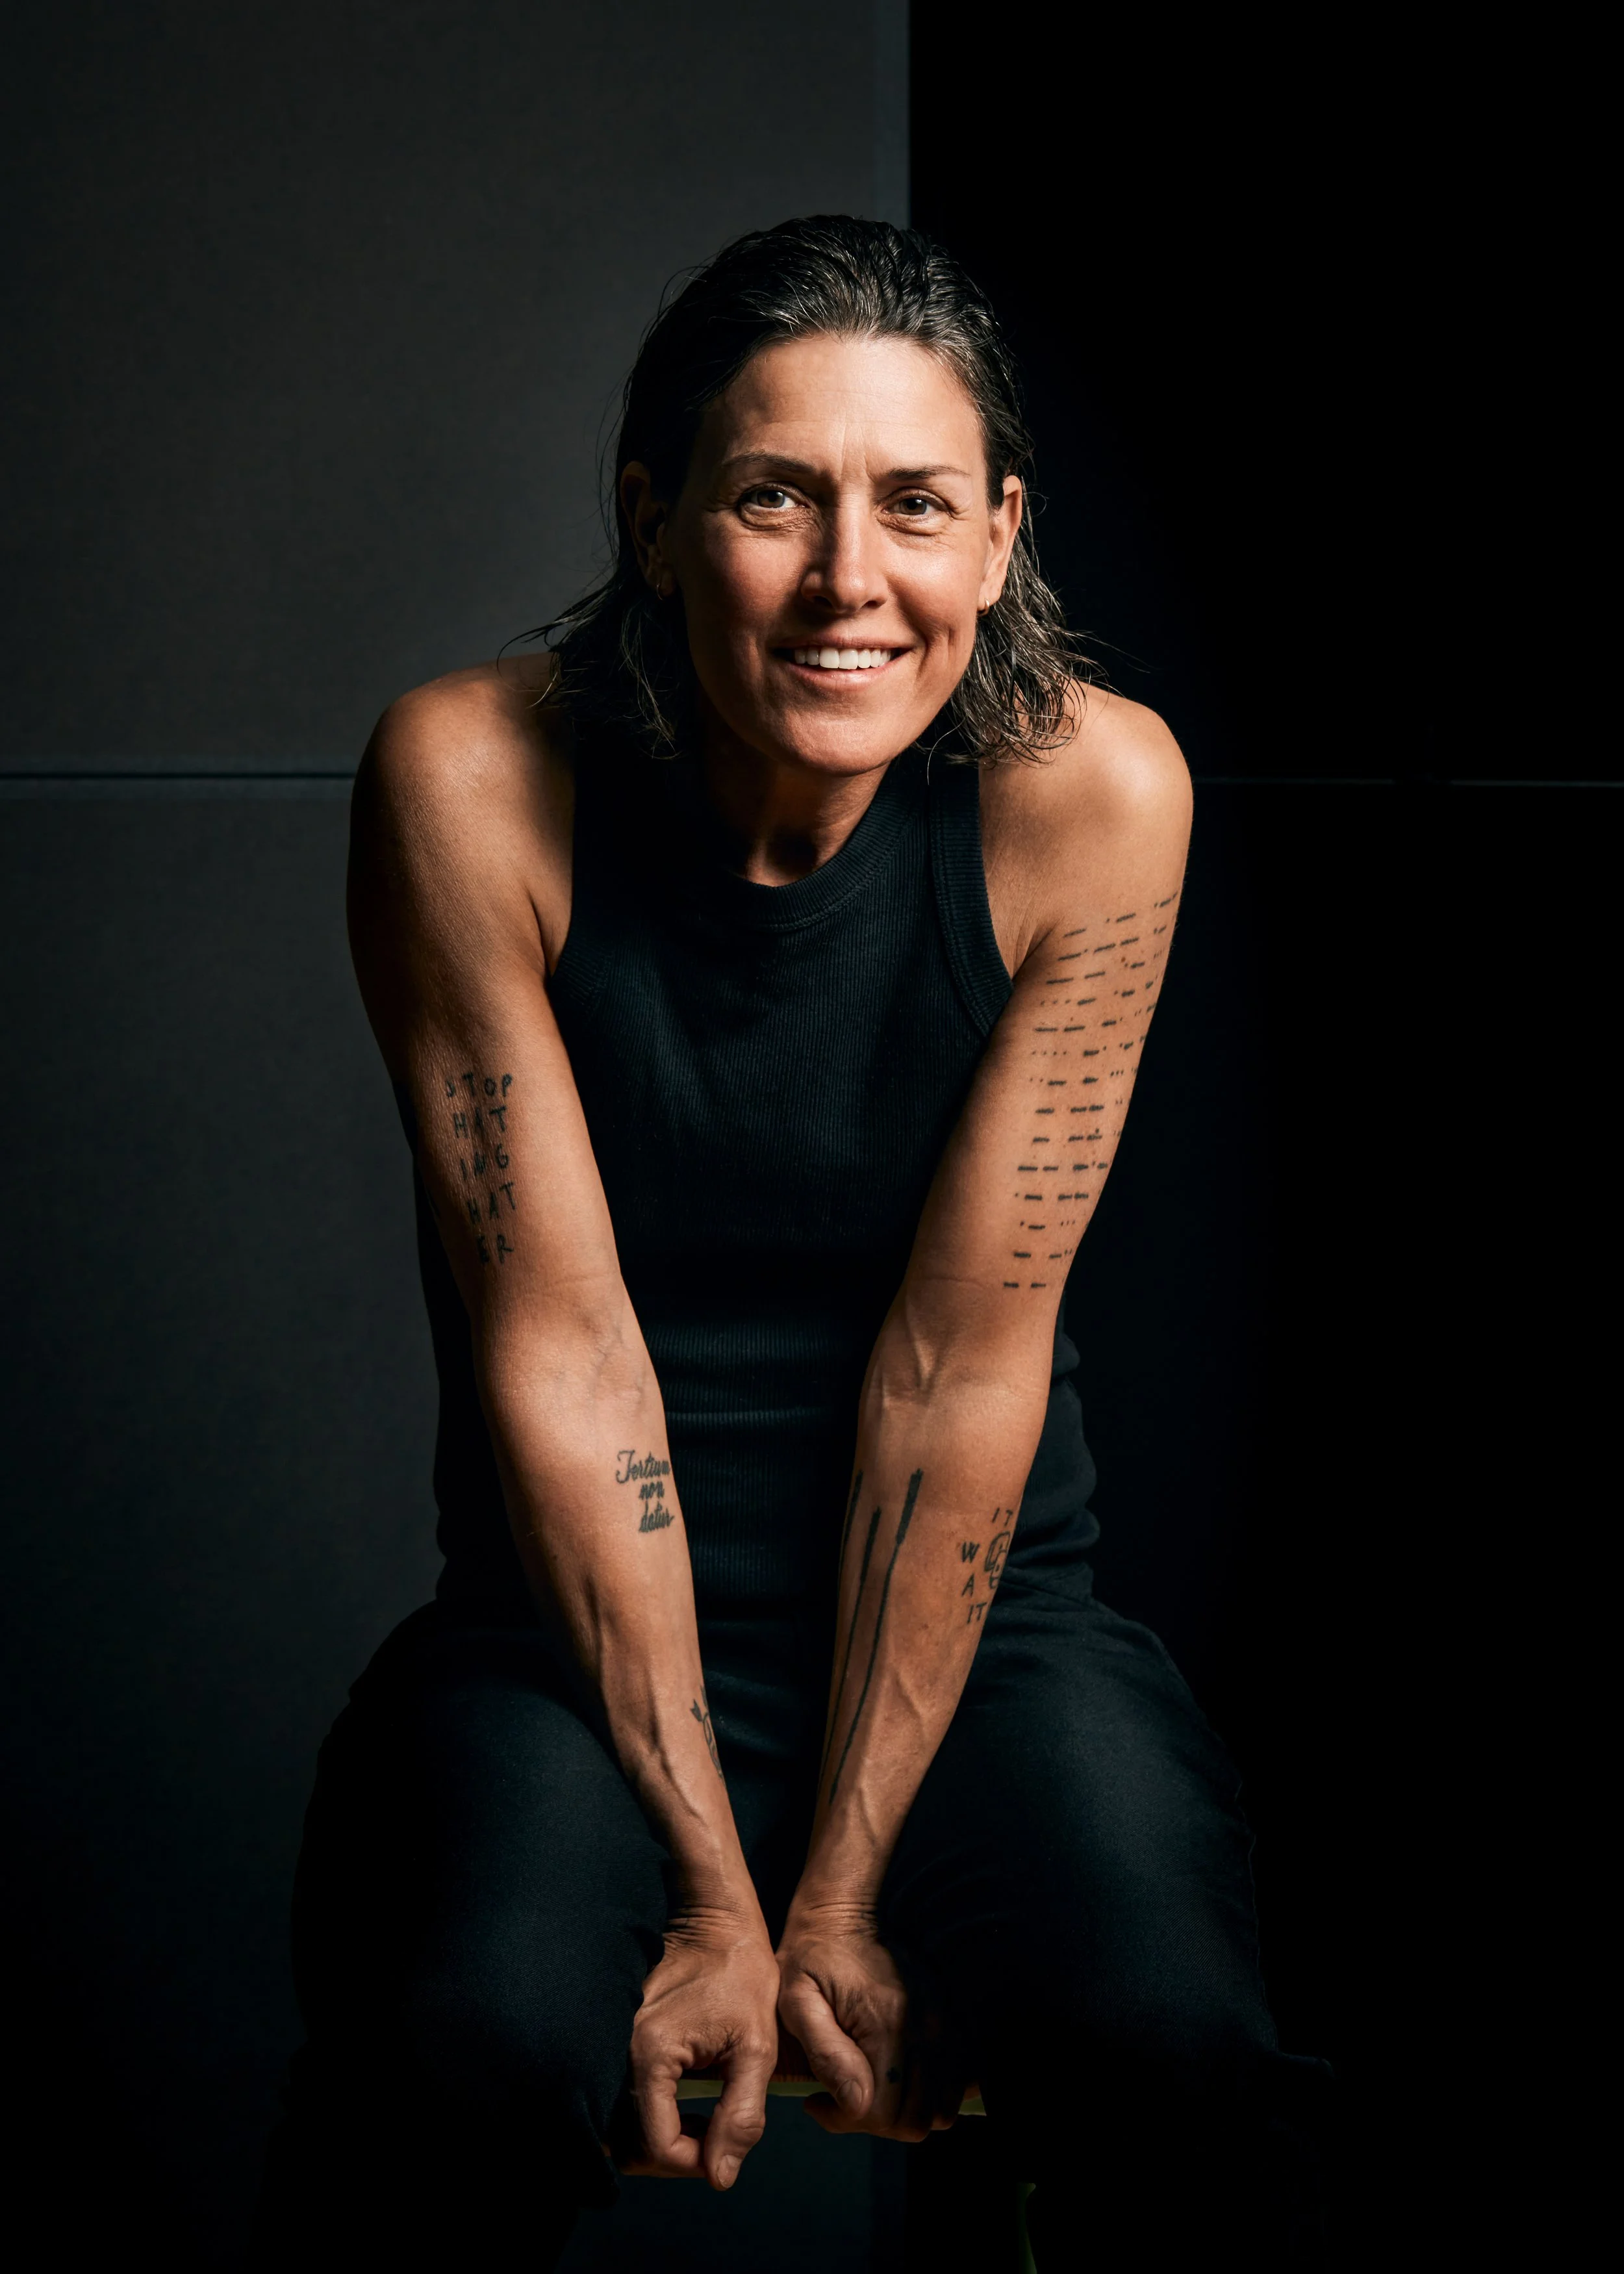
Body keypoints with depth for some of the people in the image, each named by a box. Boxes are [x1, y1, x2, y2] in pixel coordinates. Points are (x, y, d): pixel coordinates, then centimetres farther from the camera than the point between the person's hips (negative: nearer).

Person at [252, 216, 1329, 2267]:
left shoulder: (1089, 792, -12)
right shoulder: (471, 779, -13)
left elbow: (965, 1363, -12)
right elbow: (559, 1343, -15)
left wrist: (838, 1893, -12)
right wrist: (712, 1890, -16)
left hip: (977, 1632, 1)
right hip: (573, 1636, 0)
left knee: (1175, 2063, -26)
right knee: (479, 2051, -29)